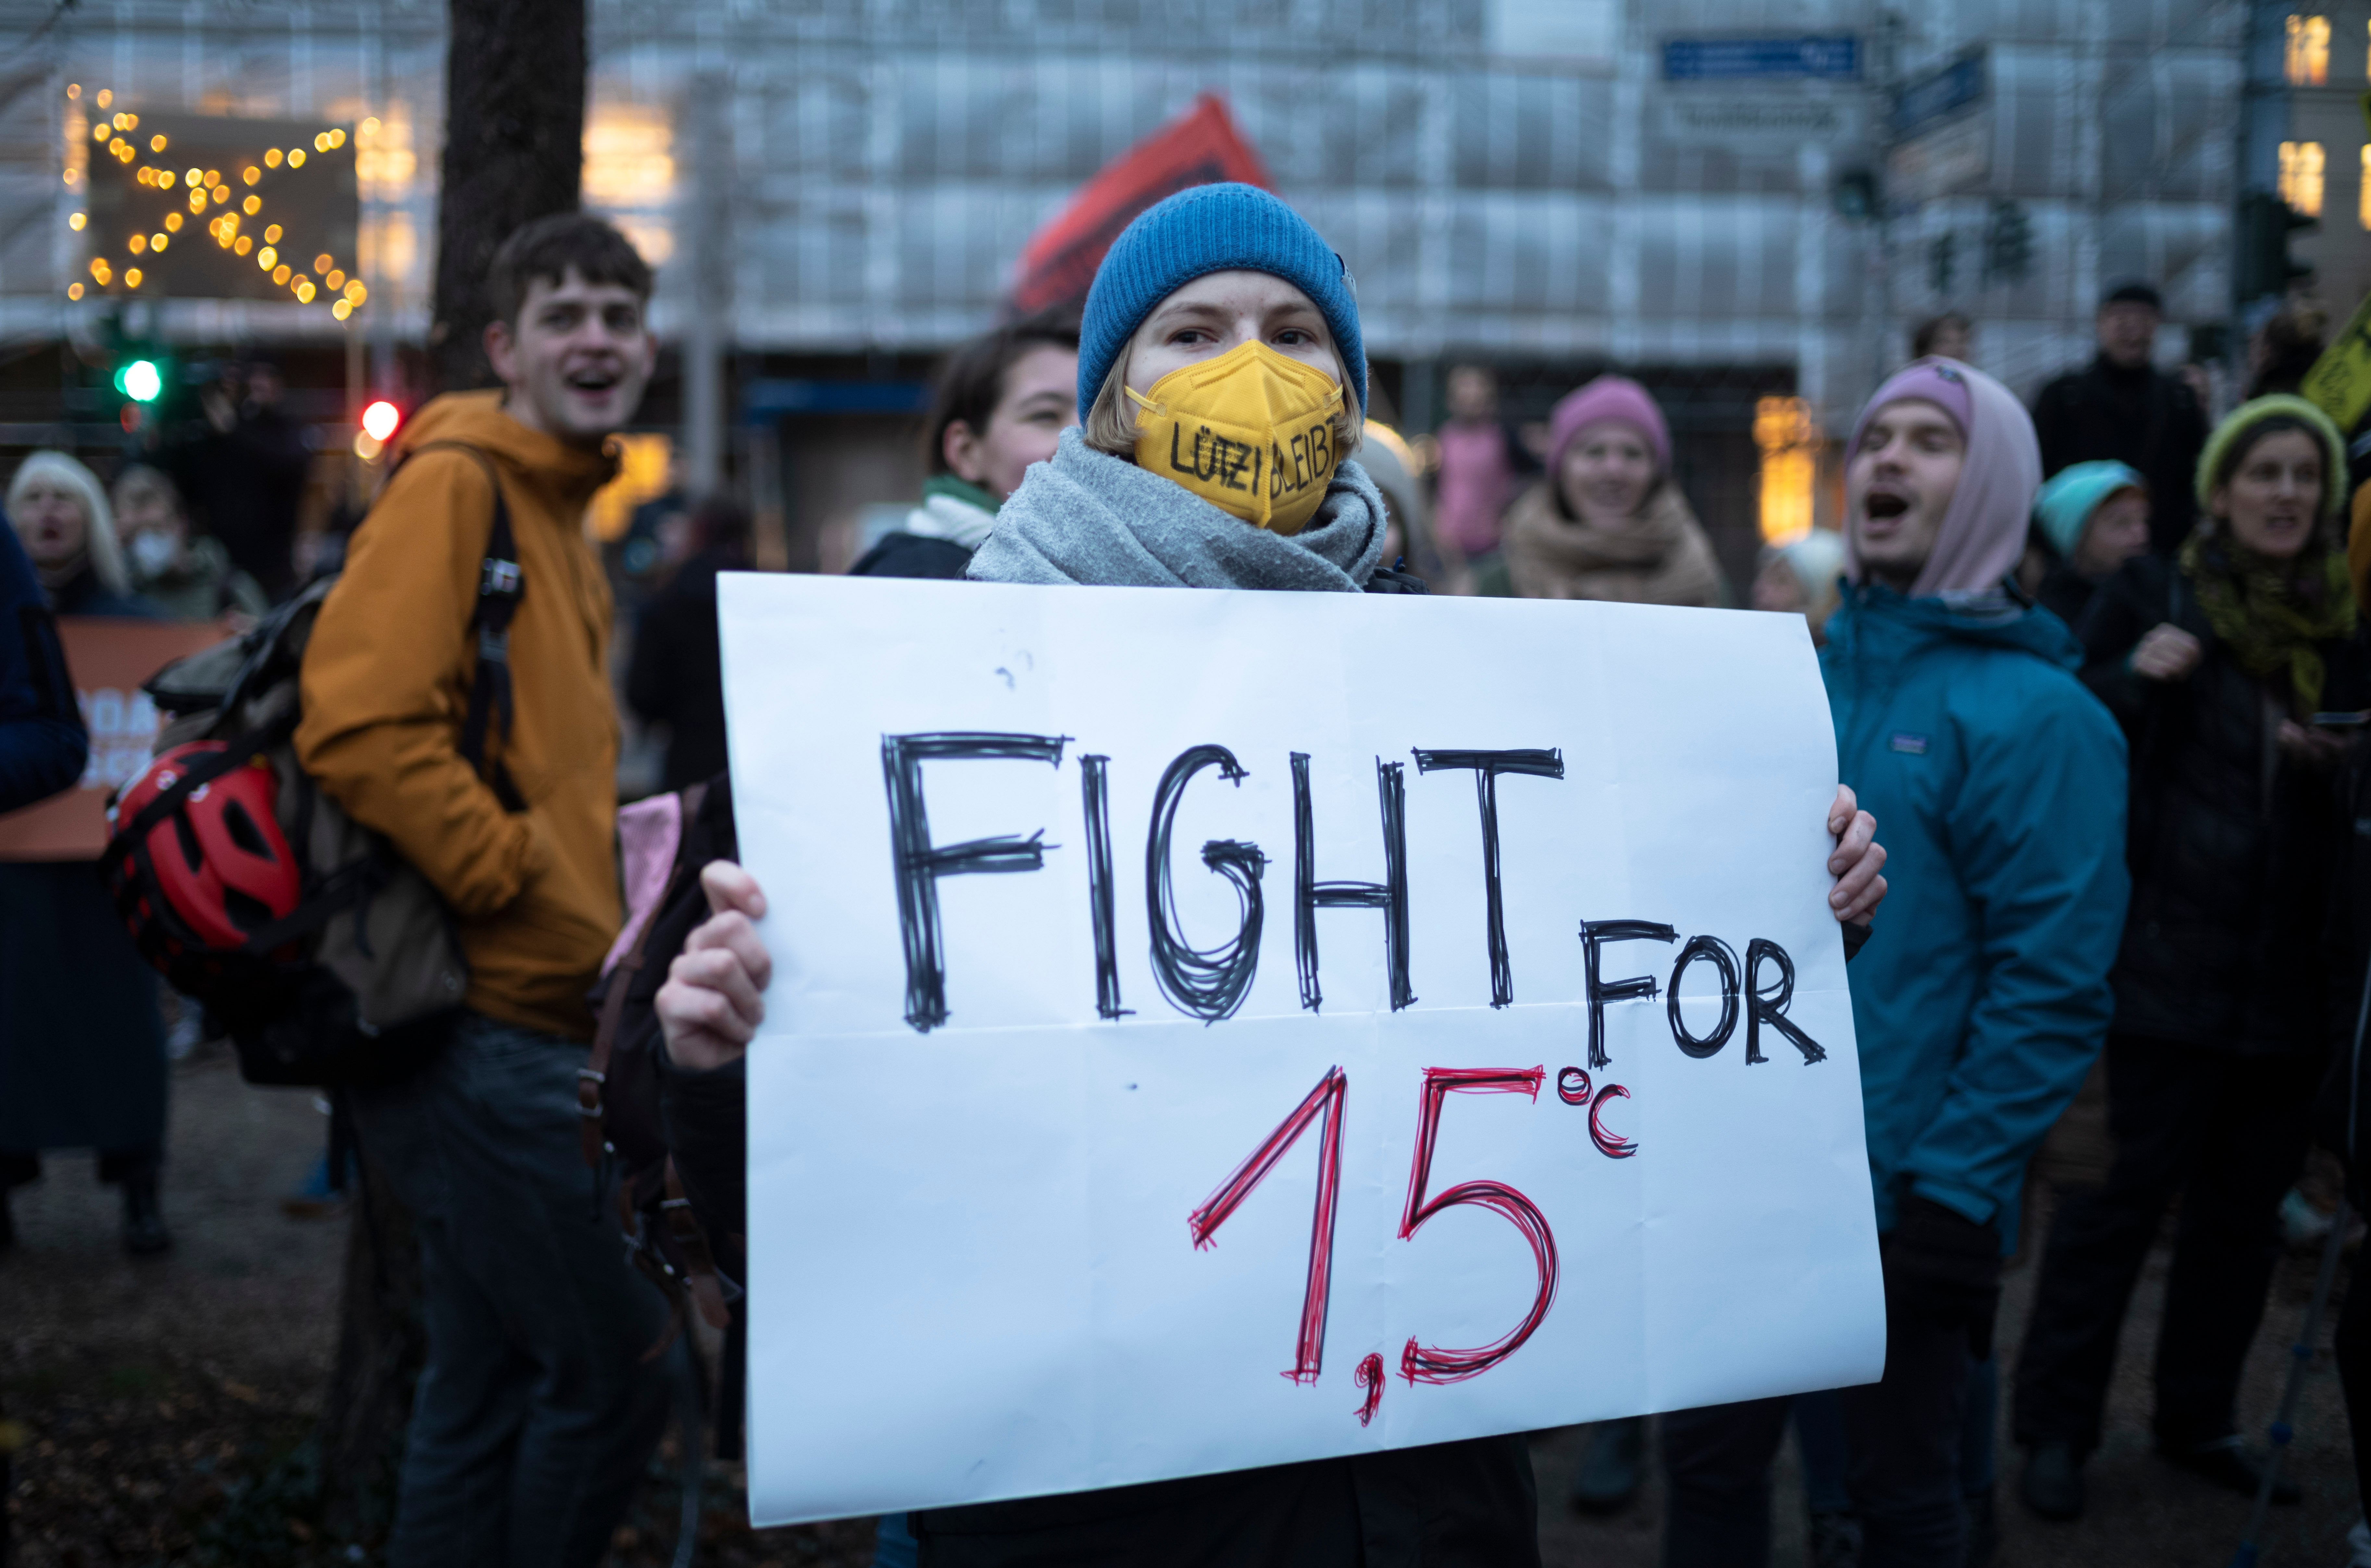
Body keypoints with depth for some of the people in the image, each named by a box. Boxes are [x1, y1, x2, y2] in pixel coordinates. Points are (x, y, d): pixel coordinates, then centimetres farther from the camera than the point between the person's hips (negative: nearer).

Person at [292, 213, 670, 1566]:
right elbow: (358, 722, -22)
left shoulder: (563, 522, 19)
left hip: (531, 1023, 9)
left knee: (490, 1389, 15)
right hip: (486, 1030, -9)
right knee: (617, 1369, -6)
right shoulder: (455, 487, -10)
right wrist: (518, 875, -17)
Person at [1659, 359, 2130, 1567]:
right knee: (1707, 1461, 14)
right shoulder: (1799, 680, 7)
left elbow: (2050, 982, -15)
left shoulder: (2036, 716, -10)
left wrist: (1955, 1191, -17)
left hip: (1907, 1189, -5)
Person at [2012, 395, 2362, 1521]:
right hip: (2161, 963, -4)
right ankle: (2055, 1428, 9)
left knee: (2245, 1209, 11)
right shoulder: (2152, 597, -1)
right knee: (2116, 1199, -1)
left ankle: (2197, 1418, 25)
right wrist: (2135, 679, -19)